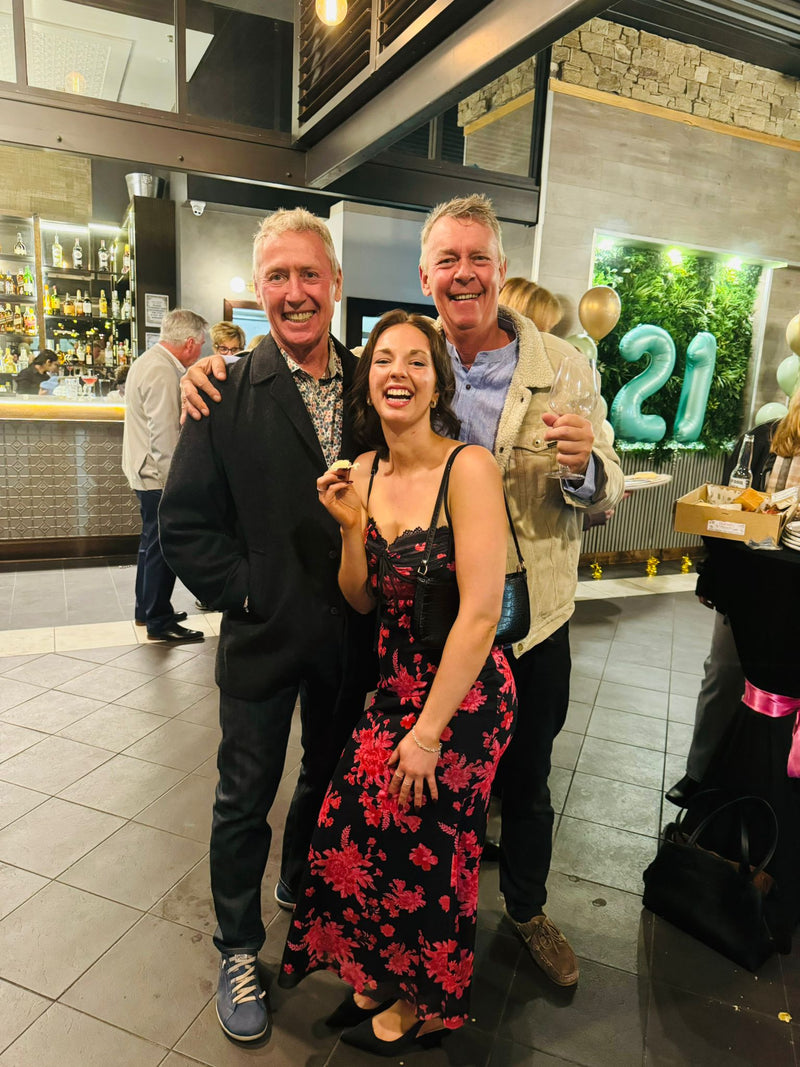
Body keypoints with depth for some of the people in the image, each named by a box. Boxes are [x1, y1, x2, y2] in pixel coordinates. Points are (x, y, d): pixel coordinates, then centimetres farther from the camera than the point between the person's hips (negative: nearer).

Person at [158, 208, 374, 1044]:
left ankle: (302, 887, 53)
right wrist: (251, 593, -14)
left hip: (351, 634, 4)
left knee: (330, 774, 23)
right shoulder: (229, 392, -10)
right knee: (245, 799, 13)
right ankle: (239, 949, 39)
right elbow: (184, 525, -10)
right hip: (263, 633, -3)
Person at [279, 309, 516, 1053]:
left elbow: (480, 613, -21)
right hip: (395, 684, 6)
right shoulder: (364, 472, 1)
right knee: (356, 834, 10)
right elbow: (361, 600, 6)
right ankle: (379, 978, 42)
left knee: (422, 853, 11)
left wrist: (429, 731, -15)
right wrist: (352, 526, -12)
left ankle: (422, 1005, 43)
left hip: (463, 693, -5)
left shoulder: (467, 466, -20)